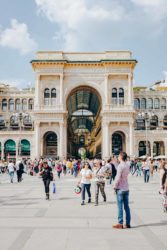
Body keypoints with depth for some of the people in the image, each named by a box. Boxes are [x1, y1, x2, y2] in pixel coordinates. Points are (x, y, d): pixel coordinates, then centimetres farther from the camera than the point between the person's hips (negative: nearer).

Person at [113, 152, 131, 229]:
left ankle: (120, 224, 3)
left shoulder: (120, 166, -16)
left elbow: (118, 178, -17)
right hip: (126, 188, 7)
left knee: (120, 207, -1)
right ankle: (128, 223, 15)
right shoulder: (127, 165, 6)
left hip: (120, 189, -7)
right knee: (126, 206, 10)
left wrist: (115, 187, -8)